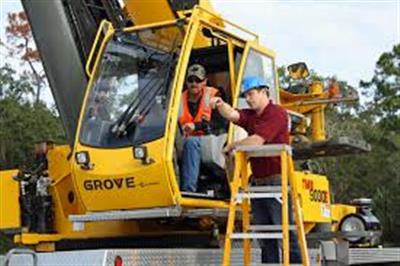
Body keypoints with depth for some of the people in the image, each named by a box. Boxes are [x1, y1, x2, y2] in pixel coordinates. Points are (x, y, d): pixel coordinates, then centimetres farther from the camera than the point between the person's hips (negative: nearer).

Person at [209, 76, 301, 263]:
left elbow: (257, 141, -15)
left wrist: (232, 146, 0)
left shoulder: (277, 113, -6)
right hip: (258, 182, 8)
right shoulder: (250, 115, 18)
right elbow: (232, 115, -1)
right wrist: (220, 105, -22)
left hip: (276, 181, -8)